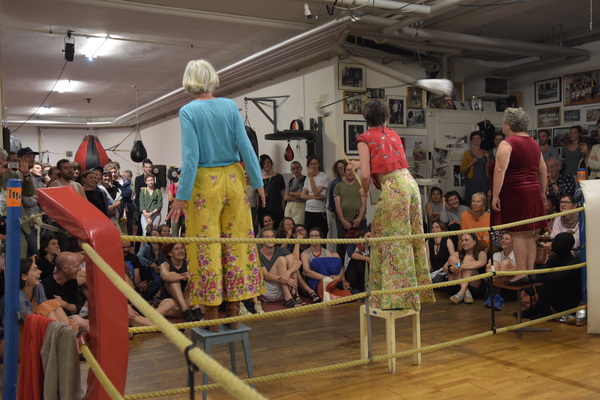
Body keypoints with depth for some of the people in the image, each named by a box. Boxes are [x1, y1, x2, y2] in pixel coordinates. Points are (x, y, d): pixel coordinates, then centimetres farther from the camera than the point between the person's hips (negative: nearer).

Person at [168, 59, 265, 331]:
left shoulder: (188, 111, -7)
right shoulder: (230, 106, 2)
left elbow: (191, 156, -13)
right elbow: (245, 147, -1)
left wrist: (182, 196, -10)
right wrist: (258, 183, 6)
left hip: (204, 183, -3)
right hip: (233, 179, 3)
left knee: (207, 246, 4)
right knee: (236, 241, 9)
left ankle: (212, 314, 12)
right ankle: (233, 312, 17)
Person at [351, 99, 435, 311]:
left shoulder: (365, 138, -1)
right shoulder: (393, 134, 18)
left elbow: (366, 175, -10)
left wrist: (364, 191, 11)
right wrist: (361, 164, 46)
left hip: (392, 188, -7)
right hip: (410, 183, 7)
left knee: (390, 242, 1)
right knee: (413, 238, 14)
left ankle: (394, 296, 5)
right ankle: (417, 289, 26)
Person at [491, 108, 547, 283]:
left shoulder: (507, 143, -9)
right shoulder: (533, 143, 15)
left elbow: (500, 170, -19)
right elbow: (543, 170, 19)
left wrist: (495, 195, -19)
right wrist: (542, 192, 26)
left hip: (515, 193, -8)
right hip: (534, 193, 8)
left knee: (518, 234, -5)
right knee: (530, 234, 10)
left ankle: (521, 273, -4)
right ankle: (530, 271, 15)